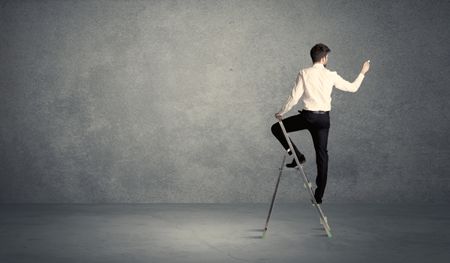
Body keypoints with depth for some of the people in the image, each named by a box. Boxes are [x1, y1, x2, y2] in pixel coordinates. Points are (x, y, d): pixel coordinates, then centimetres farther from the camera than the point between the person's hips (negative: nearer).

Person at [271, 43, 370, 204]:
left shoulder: (304, 74, -7)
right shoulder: (331, 76, -1)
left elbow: (294, 97, -9)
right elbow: (352, 88, 10)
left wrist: (281, 113, 5)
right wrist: (362, 73, 26)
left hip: (308, 116, -3)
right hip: (324, 118, 3)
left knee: (277, 128, 14)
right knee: (322, 154, 11)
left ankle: (297, 156, 2)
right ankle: (319, 195, 12)